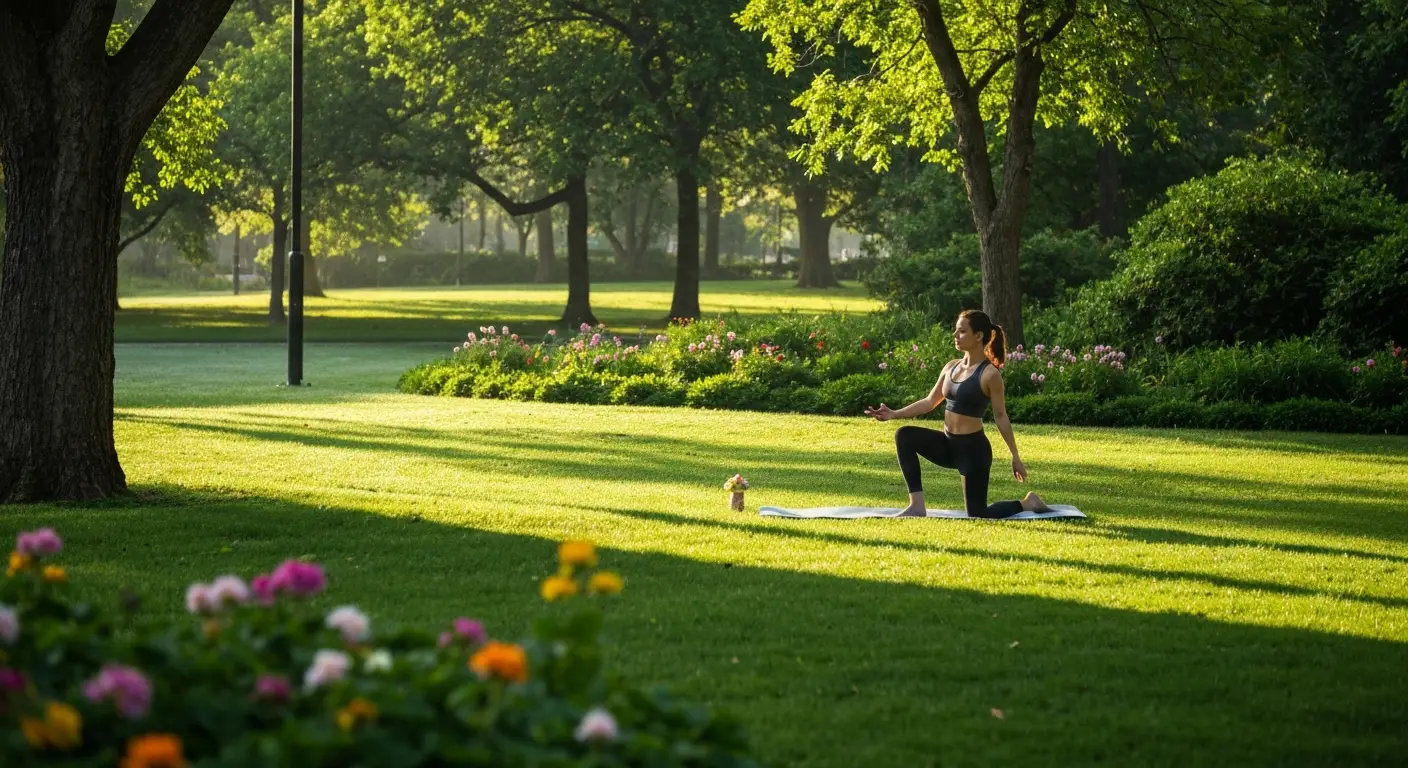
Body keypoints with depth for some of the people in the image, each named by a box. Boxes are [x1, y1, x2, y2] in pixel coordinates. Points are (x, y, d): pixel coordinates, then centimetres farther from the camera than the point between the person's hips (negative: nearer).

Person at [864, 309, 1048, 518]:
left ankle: (1028, 503, 24)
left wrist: (1015, 457, -8)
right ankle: (917, 506, -11)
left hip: (974, 448, -7)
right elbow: (930, 402, 10)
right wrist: (894, 414, -1)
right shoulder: (952, 367, 6)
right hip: (948, 444, 7)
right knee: (904, 435, -12)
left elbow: (1001, 417, -10)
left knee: (977, 515, -4)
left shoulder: (989, 374, -14)